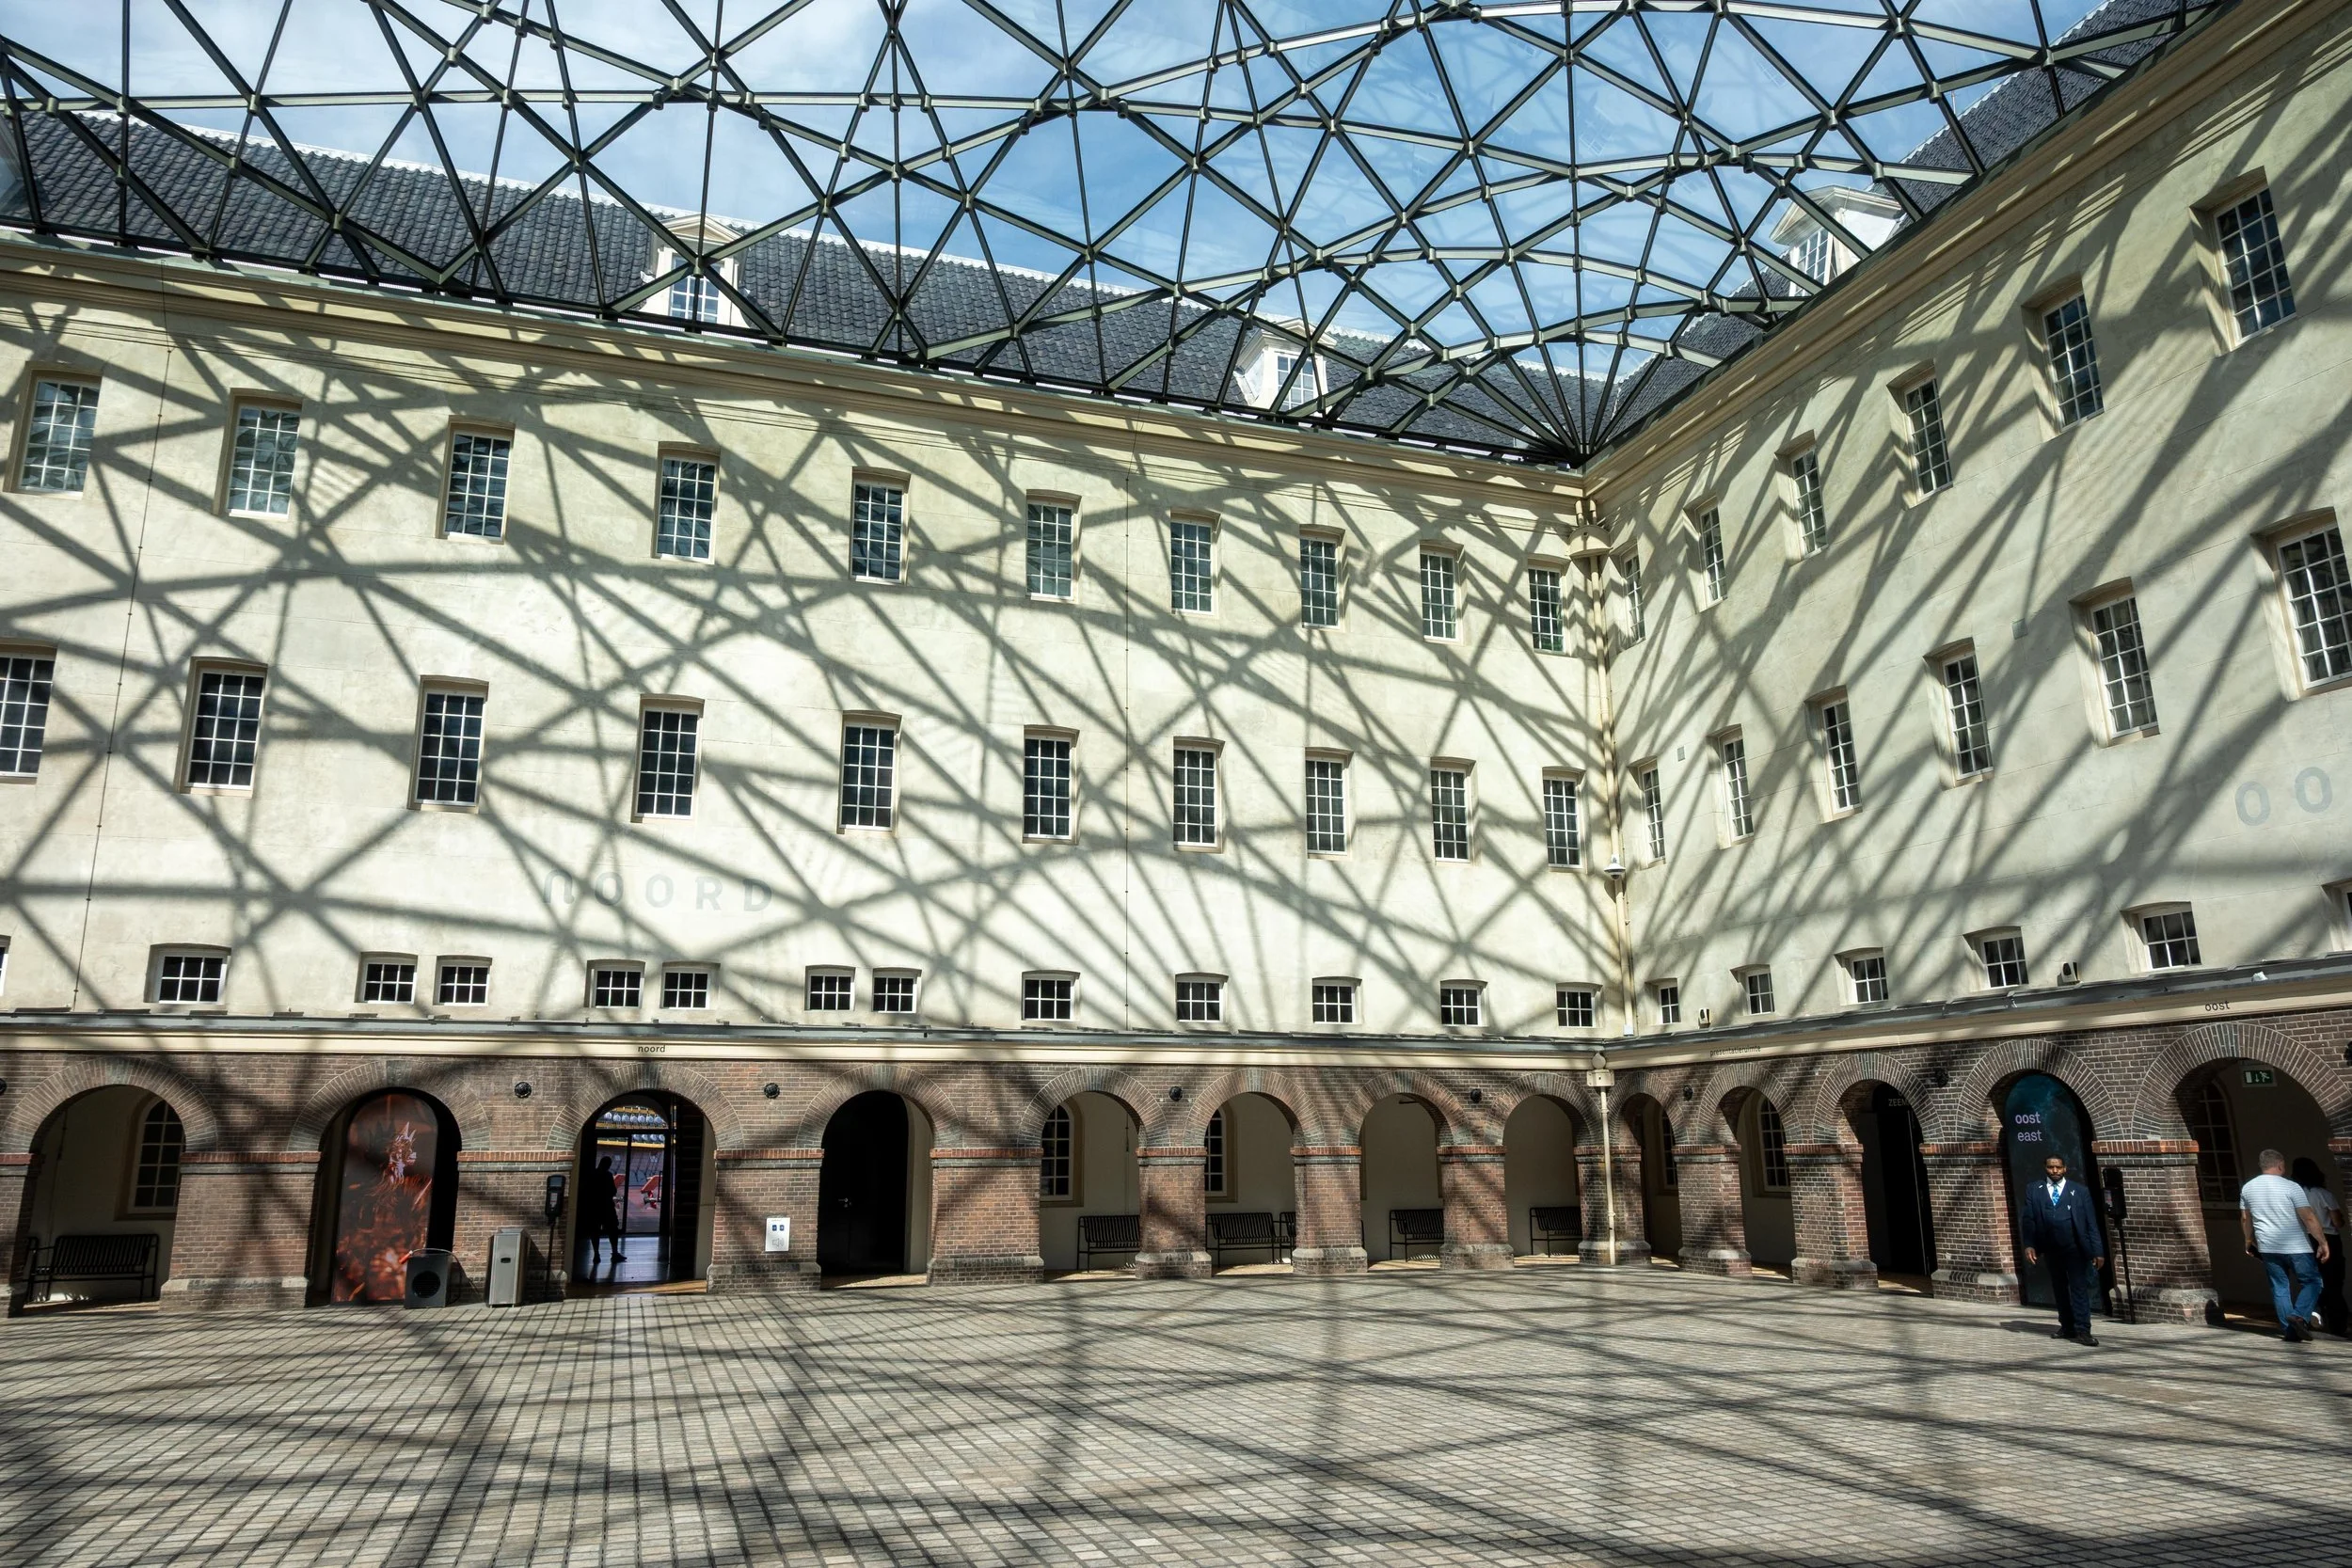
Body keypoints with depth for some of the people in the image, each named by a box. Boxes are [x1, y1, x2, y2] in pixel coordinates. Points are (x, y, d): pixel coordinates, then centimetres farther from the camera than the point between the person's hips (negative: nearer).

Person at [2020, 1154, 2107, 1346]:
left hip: (2075, 1249, -2)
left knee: (2079, 1287, -7)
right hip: (2050, 1250, 2)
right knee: (2059, 1289, 9)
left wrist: (2098, 1251, -6)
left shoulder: (2079, 1191, 4)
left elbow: (2092, 1223, 1)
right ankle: (2067, 1327, 18)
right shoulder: (2035, 1193, 7)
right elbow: (2028, 1221, 2)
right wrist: (2029, 1245, -12)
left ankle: (2083, 1330, -5)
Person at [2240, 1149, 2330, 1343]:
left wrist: (2249, 1240, 28)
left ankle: (2288, 1329, 7)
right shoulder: (2290, 1187, -11)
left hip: (2268, 1247, 4)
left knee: (2279, 1286, 10)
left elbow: (2245, 1219, 15)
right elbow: (2309, 1218, -14)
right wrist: (2322, 1242, -6)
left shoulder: (2248, 1188, 6)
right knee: (2312, 1281, 8)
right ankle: (2300, 1315, -11)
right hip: (2296, 1247, -4)